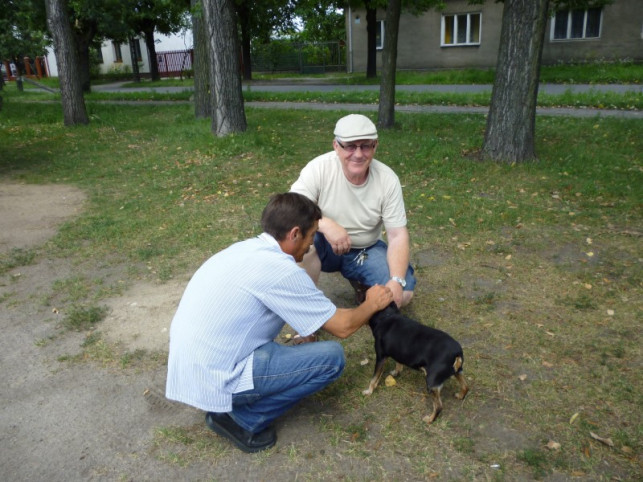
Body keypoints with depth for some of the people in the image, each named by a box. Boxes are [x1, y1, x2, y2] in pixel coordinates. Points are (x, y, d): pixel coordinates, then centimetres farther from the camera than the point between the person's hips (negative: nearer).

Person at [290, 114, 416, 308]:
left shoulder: (388, 179, -17)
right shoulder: (319, 168, -22)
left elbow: (397, 235, -15)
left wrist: (397, 282, -28)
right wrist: (325, 224, -47)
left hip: (367, 250, 2)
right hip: (324, 246, -1)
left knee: (404, 293, -16)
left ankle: (360, 282, 16)